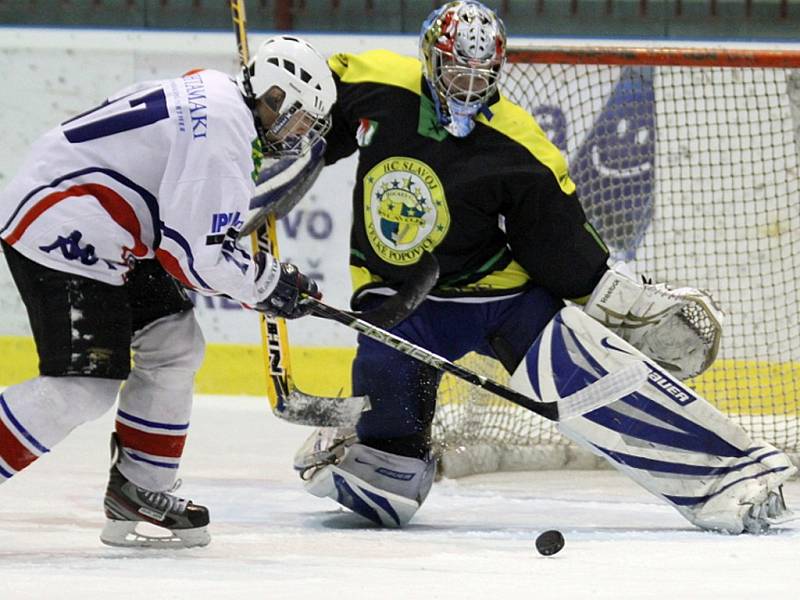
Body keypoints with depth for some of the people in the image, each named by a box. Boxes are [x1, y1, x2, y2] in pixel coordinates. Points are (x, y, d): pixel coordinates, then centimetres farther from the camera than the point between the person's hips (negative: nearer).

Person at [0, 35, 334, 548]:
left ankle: (138, 490, 17)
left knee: (175, 347, 12)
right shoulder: (224, 130, -19)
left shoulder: (209, 97, 13)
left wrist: (261, 273, 13)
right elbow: (193, 251, -21)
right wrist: (267, 284, -6)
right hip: (60, 233, -11)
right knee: (85, 386, -16)